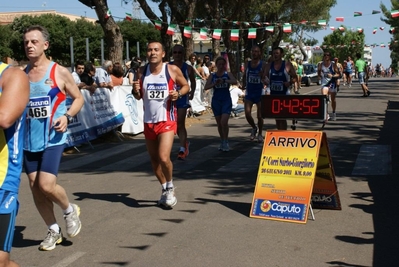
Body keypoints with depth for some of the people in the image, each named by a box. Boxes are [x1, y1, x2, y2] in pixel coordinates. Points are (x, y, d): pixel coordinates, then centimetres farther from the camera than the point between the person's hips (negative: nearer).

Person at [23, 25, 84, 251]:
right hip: (29, 139, 5)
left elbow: (79, 98, 2)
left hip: (53, 138, -5)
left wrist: (67, 116, -15)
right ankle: (54, 230, 26)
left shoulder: (60, 72, -6)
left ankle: (70, 210, 16)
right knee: (35, 188, 8)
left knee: (46, 185, -16)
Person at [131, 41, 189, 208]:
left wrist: (179, 93, -15)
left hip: (167, 121, -4)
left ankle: (170, 187, 10)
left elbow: (185, 86, 6)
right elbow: (138, 97, 10)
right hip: (149, 121, 5)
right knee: (154, 158, 14)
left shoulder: (172, 70, -8)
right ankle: (165, 189, 34)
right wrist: (135, 91, -13)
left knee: (164, 158, -18)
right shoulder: (142, 71, 1)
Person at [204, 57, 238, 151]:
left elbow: (235, 82, -18)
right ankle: (222, 142, 23)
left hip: (226, 101, -2)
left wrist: (224, 80, -31)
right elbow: (206, 87, -5)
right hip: (216, 100, 2)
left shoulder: (228, 74, 0)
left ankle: (226, 142, 0)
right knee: (219, 123, 9)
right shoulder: (212, 75, 3)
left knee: (224, 121, -15)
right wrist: (214, 84, -21)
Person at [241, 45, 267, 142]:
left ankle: (260, 134, 23)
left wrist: (262, 76, -26)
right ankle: (254, 128, 22)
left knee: (259, 115, 4)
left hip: (259, 92, -2)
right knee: (247, 114, -7)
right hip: (249, 92, 2)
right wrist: (243, 85, 3)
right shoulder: (247, 63, 4)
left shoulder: (263, 64, -6)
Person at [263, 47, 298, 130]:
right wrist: (265, 80, -13)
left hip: (284, 94, -4)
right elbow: (265, 76, 10)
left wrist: (290, 82, -18)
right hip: (273, 94, 4)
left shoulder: (287, 65, -4)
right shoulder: (269, 65, 6)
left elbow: (295, 77, 2)